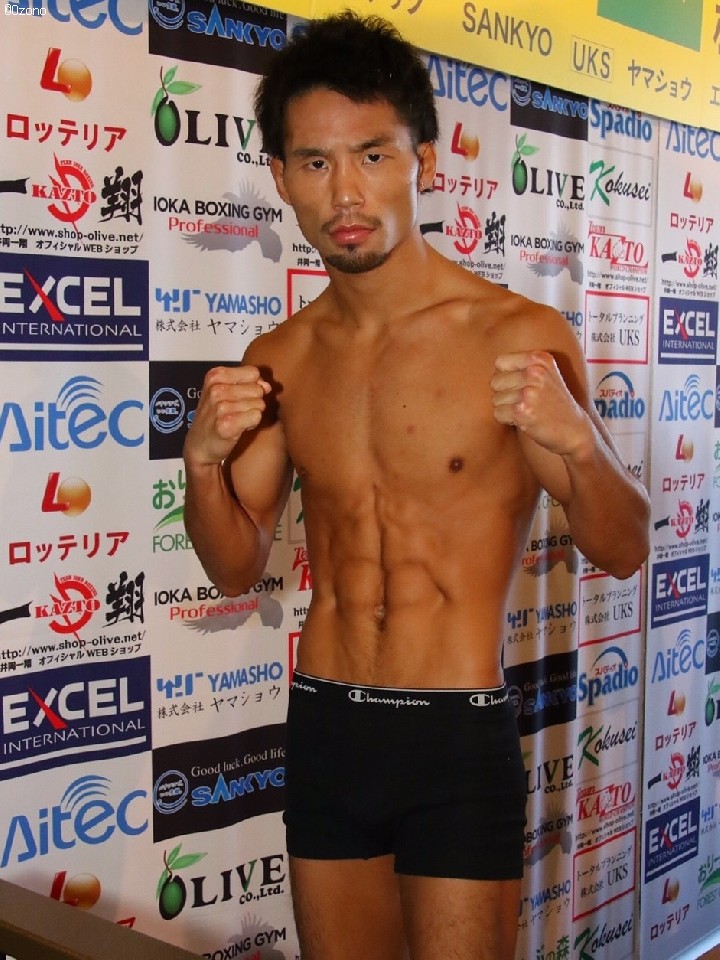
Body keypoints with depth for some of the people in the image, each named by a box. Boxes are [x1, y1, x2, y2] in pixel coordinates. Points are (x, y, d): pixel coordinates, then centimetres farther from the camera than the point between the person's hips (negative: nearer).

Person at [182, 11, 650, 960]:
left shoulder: (521, 338, -11)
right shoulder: (280, 360, 2)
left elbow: (622, 551, -7)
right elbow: (236, 568, 8)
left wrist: (576, 437, -26)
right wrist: (203, 460, -12)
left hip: (459, 738, -4)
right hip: (323, 728, 4)